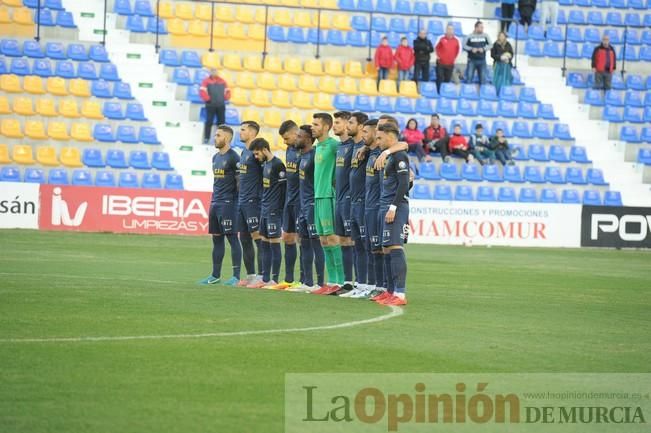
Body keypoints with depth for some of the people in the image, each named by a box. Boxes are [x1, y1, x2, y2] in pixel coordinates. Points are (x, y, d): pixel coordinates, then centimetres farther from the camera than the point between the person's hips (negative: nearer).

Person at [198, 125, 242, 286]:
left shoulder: (233, 157, -9)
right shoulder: (216, 157, 16)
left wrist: (239, 201, -10)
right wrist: (213, 199, 19)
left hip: (228, 203, -8)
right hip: (215, 203, 8)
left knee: (232, 238, -7)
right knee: (216, 239, 10)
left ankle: (236, 276, -6)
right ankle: (215, 275, 15)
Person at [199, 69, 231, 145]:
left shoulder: (222, 81, 11)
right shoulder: (206, 81, -3)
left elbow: (227, 91, 18)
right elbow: (202, 91, -10)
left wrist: (225, 98, 4)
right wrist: (207, 99, -13)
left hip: (221, 105, 5)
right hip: (210, 105, -5)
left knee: (221, 121, 7)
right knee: (209, 122, -6)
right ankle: (206, 139, -3)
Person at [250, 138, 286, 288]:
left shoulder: (277, 165, -13)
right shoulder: (265, 164, 14)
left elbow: (283, 188, -14)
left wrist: (279, 208, -12)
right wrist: (263, 204, 14)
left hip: (274, 211, -9)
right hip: (264, 210, 9)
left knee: (274, 243, -5)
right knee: (265, 243, 10)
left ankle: (274, 279, -3)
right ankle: (265, 279, 13)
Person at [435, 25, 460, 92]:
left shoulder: (456, 40, 2)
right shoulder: (442, 39, -2)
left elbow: (458, 49, 15)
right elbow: (437, 48, 9)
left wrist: (455, 57, 11)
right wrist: (438, 56, 3)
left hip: (450, 64, 2)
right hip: (440, 63, -2)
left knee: (448, 80, 4)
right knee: (440, 79, -3)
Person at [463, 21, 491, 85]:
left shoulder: (485, 36, 2)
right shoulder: (470, 36, -3)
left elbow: (490, 45, 5)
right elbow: (464, 45, -2)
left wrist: (483, 49, -12)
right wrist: (471, 49, -17)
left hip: (482, 60, 2)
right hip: (472, 60, -2)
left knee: (483, 78, 4)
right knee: (469, 77, -2)